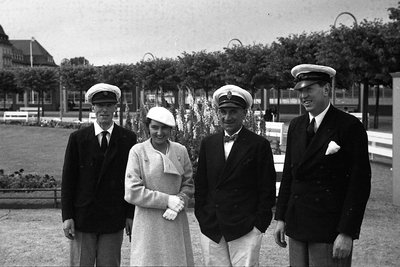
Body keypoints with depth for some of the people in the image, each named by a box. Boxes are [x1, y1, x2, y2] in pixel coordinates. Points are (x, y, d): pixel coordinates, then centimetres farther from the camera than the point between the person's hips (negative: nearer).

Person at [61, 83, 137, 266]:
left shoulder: (128, 139, 1)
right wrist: (67, 216, -4)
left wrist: (130, 215, -2)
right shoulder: (78, 138, 1)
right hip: (83, 217, 0)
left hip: (114, 218, 0)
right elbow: (68, 179, 1)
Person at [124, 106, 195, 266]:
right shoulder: (138, 151, -5)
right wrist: (167, 200, -14)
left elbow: (188, 185, 12)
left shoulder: (181, 151, 5)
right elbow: (131, 192, -10)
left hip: (176, 223, 3)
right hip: (148, 224, -3)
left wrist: (180, 202, -9)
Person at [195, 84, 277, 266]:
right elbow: (200, 185, 12)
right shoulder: (208, 144, 10)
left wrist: (260, 225, -6)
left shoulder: (259, 145, -2)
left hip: (245, 230, -3)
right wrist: (202, 219, 5)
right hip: (210, 230, 4)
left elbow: (267, 190, -2)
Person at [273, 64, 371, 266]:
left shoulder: (350, 126, -9)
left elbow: (360, 183, -11)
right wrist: (281, 218, 9)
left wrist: (347, 233, -15)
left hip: (330, 228, -5)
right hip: (297, 226, 5)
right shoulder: (295, 126, 10)